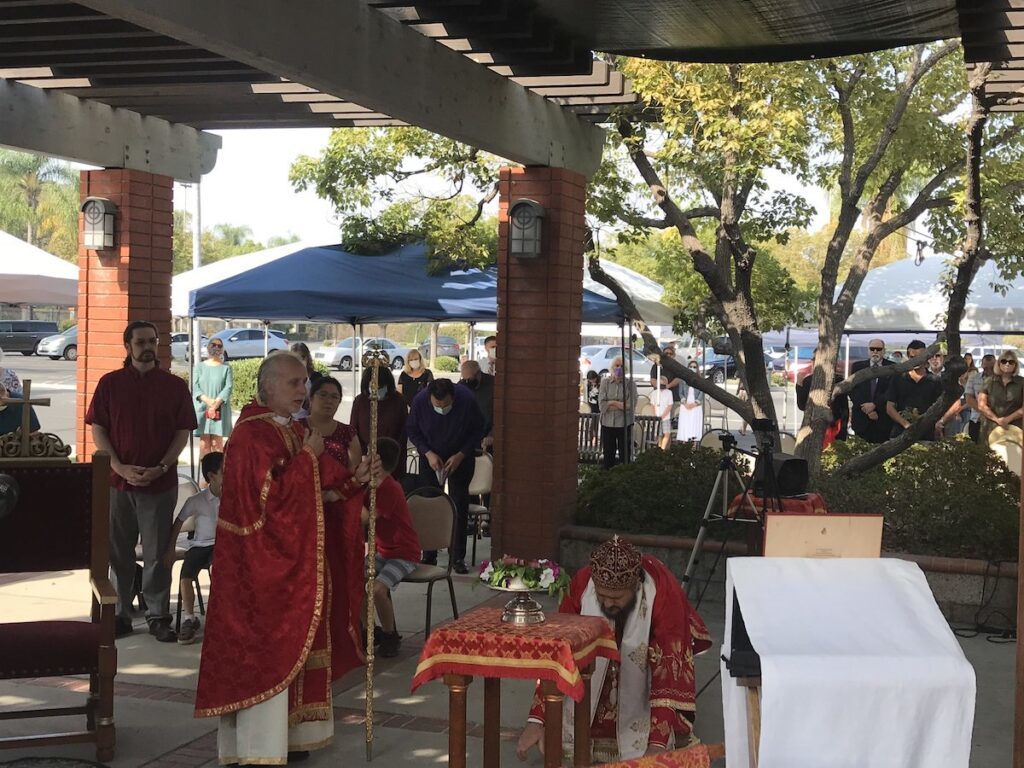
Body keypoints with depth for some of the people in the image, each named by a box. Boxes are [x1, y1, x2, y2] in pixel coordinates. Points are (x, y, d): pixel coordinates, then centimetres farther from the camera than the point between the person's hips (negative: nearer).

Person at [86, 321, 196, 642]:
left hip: (160, 483, -1)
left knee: (157, 554, 4)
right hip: (118, 480, 1)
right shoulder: (110, 383, 4)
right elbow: (98, 429, 2)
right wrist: (120, 468, -10)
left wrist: (160, 468, -12)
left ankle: (158, 616, 13)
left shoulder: (175, 386, 2)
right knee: (118, 552, 8)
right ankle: (120, 614, 18)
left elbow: (183, 432, 1)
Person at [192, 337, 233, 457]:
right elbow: (194, 386, 0)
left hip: (220, 410, -1)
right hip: (202, 408, 1)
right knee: (204, 441, -1)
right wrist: (207, 400, -16)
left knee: (217, 442, -4)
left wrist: (217, 402, -18)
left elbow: (228, 387, -3)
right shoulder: (199, 366, 10)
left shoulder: (226, 368, 8)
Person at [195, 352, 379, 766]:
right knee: (266, 649, -4)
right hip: (263, 561, -9)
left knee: (292, 646, 12)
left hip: (296, 557, 9)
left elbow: (320, 490, 13)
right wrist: (308, 456, -17)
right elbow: (268, 494, -24)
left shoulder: (296, 432, 12)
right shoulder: (252, 435, -15)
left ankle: (286, 733, 22)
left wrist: (355, 479, -3)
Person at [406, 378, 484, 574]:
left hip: (461, 457, -1)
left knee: (459, 506, -3)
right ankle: (428, 556, 10)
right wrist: (428, 453, -19)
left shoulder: (466, 400, -25)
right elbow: (413, 431, -6)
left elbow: (478, 431, -11)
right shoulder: (420, 401, -22)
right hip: (431, 457, 1)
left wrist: (460, 455, -20)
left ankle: (458, 558, 3)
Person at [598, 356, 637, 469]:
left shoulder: (630, 383, 0)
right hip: (608, 422, 2)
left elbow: (631, 405, -9)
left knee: (624, 454, 2)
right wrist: (621, 404, -11)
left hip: (625, 423, -2)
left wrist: (612, 403, -10)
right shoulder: (605, 382, 4)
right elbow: (601, 403, -5)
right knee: (608, 453, 8)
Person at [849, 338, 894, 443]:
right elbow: (853, 390, 2)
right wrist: (866, 409, -9)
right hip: (861, 418, 2)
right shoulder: (857, 367, 10)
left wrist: (874, 404, -15)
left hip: (883, 419, -1)